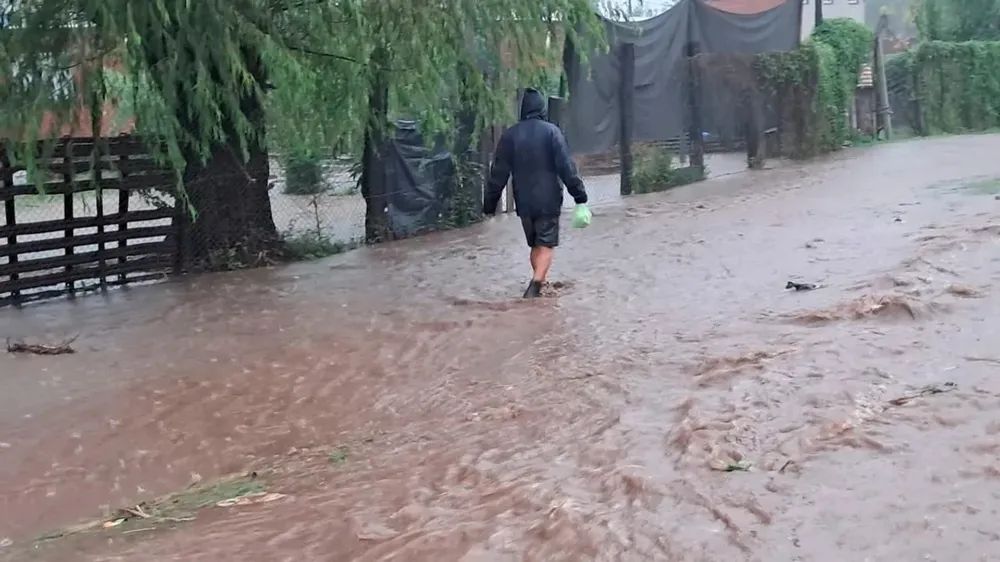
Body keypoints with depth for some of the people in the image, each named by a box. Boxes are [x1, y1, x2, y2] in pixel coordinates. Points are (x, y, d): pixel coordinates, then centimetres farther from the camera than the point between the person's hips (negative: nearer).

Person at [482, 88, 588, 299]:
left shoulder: (509, 135, 2)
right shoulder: (551, 132, -7)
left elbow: (498, 174, 4)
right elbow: (566, 167, -11)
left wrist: (489, 204, 9)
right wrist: (579, 195, -5)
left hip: (524, 203, 4)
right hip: (548, 201, -3)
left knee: (535, 245, 18)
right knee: (547, 245, -2)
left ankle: (540, 283, 26)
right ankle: (535, 285, -19)